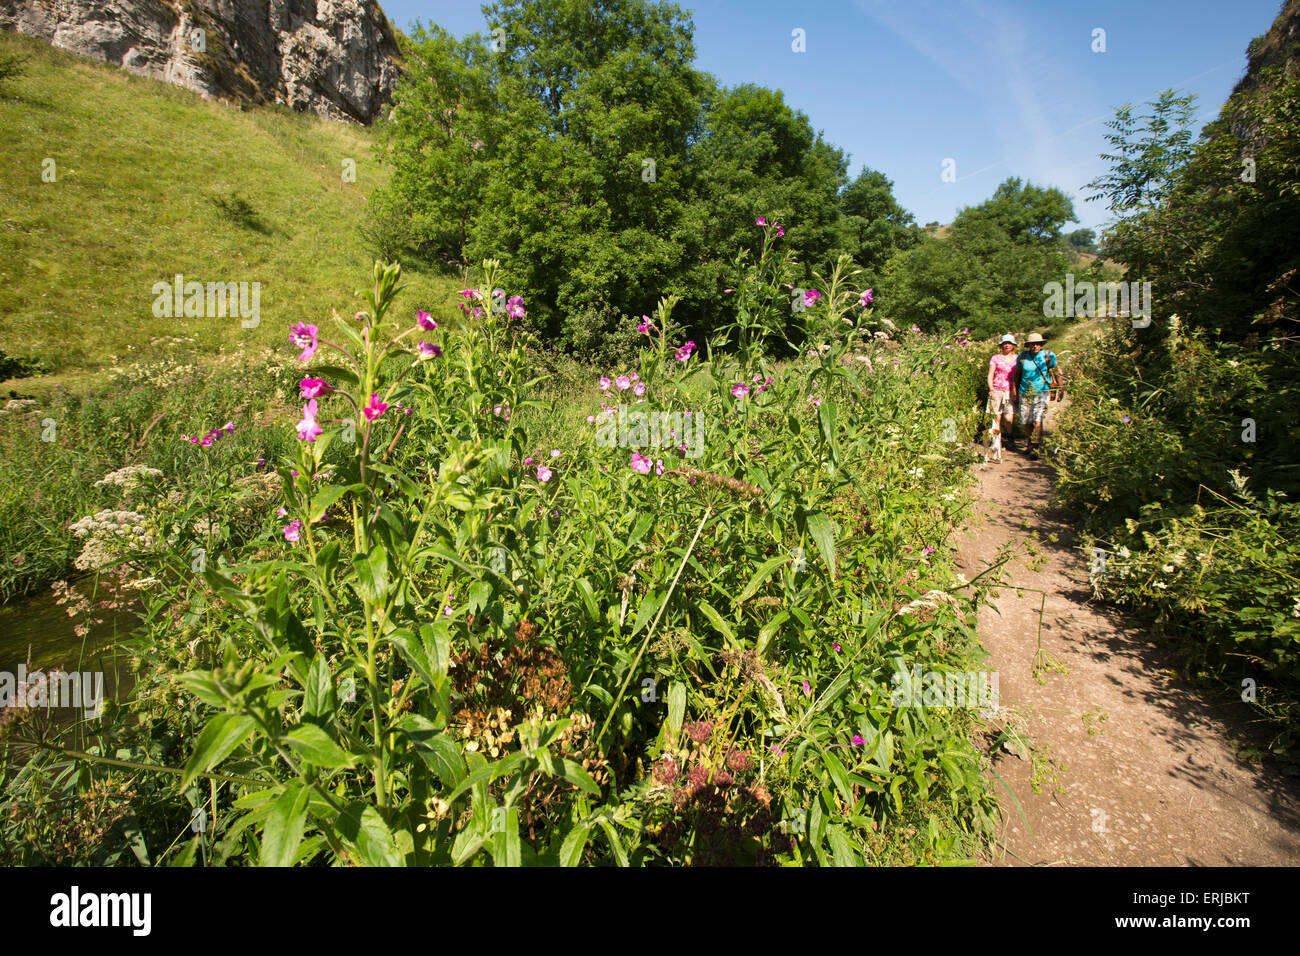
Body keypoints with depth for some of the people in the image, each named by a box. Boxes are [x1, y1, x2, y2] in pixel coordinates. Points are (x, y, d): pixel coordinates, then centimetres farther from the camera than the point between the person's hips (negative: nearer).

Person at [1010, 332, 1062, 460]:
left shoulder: (1048, 356, -2)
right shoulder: (1022, 356, 2)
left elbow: (1057, 373, 7)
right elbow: (1017, 374, 13)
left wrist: (1060, 389, 6)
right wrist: (1014, 392, 11)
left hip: (1042, 392, -3)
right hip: (1024, 393, 3)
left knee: (1037, 420, -14)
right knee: (1025, 421, 8)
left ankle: (1035, 448, -10)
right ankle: (1029, 443, 31)